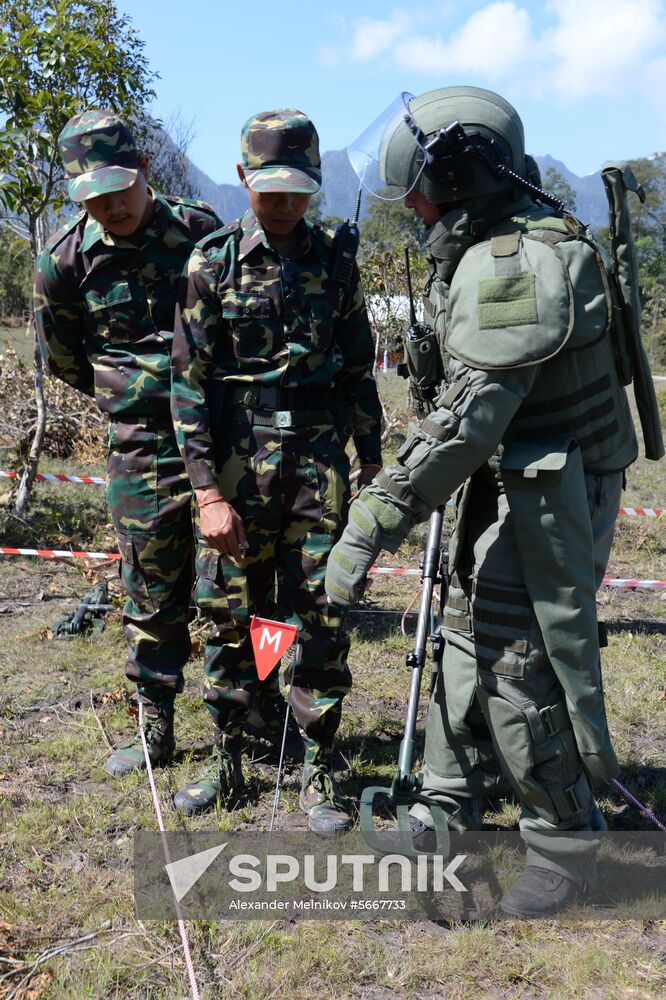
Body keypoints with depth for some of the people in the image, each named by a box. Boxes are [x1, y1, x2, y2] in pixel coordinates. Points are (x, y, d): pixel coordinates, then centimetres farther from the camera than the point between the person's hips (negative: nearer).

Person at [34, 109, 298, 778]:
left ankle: (263, 711, 27)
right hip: (143, 450, 0)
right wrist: (133, 391, 9)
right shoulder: (63, 262, -2)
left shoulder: (201, 232, -2)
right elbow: (64, 360, 11)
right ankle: (155, 731, 24)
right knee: (154, 595, 8)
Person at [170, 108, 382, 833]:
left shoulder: (333, 261, 7)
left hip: (320, 460, 1)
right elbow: (188, 381, -3)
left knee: (319, 618, 2)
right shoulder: (213, 262, 0)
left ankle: (318, 772, 17)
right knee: (231, 615, 7)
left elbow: (358, 371, 13)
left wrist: (373, 466, 10)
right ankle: (226, 760, 25)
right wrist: (208, 491, -10)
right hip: (236, 461, -1)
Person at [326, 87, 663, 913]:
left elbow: (469, 414, -30)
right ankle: (448, 807, 34)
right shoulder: (483, 250, 9)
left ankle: (567, 842, 21)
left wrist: (373, 523, -30)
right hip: (504, 483, 10)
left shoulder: (519, 262, -24)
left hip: (547, 497, -10)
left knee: (520, 672, -1)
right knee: (467, 642, 17)